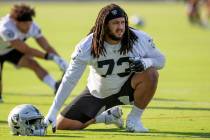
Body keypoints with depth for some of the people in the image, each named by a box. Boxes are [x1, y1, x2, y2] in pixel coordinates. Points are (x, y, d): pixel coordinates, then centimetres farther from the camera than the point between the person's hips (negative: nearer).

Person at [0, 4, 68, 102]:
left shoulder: (32, 27, -24)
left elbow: (47, 47, -20)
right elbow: (26, 50, -43)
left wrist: (59, 60, -35)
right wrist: (48, 56, -45)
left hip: (12, 50, 5)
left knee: (34, 65, -17)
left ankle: (56, 87, -26)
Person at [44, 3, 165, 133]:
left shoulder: (140, 39, -20)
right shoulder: (88, 46, -23)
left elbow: (160, 59, -6)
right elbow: (70, 80, -21)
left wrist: (144, 63, -32)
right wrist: (53, 112, -26)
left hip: (126, 88, -1)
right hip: (97, 94, 1)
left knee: (151, 73, -31)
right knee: (62, 124, -6)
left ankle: (134, 119, -10)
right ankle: (107, 116, 21)